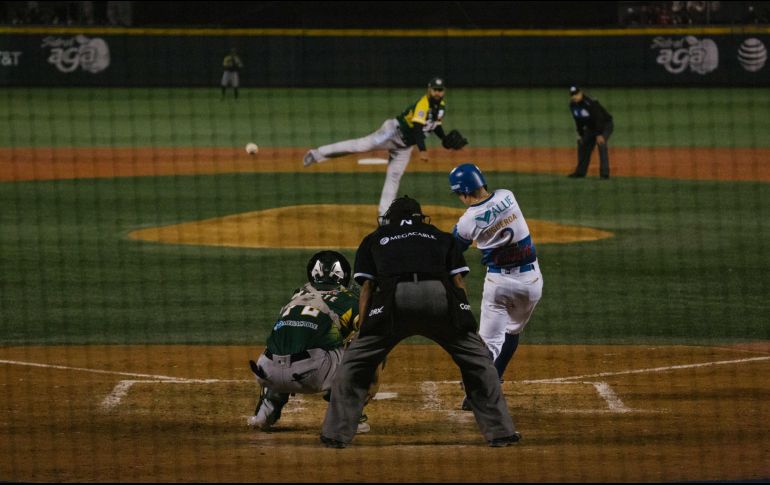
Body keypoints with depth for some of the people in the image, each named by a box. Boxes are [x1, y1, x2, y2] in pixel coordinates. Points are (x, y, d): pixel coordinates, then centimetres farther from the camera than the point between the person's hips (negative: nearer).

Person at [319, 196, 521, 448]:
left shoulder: (374, 240, 32)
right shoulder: (442, 238, 34)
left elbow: (366, 288, 22)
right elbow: (458, 282, 22)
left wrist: (363, 331, 19)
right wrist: (467, 328, 19)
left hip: (393, 297, -1)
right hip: (439, 295, 1)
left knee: (354, 362, 15)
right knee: (478, 360, 17)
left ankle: (336, 433, 10)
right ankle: (500, 432, 12)